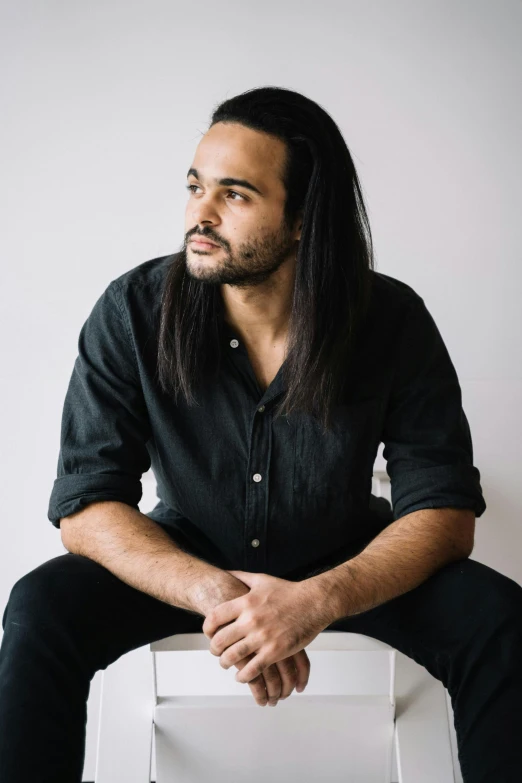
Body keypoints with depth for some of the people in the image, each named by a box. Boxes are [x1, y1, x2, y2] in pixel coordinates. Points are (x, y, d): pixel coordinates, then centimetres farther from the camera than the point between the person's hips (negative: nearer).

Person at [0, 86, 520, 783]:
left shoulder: (393, 320, -19)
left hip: (341, 559, 1)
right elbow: (85, 505, -19)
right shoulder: (132, 313, -19)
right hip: (189, 557, 0)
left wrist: (318, 601, -37)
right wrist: (216, 593, -37)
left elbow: (445, 510, -18)